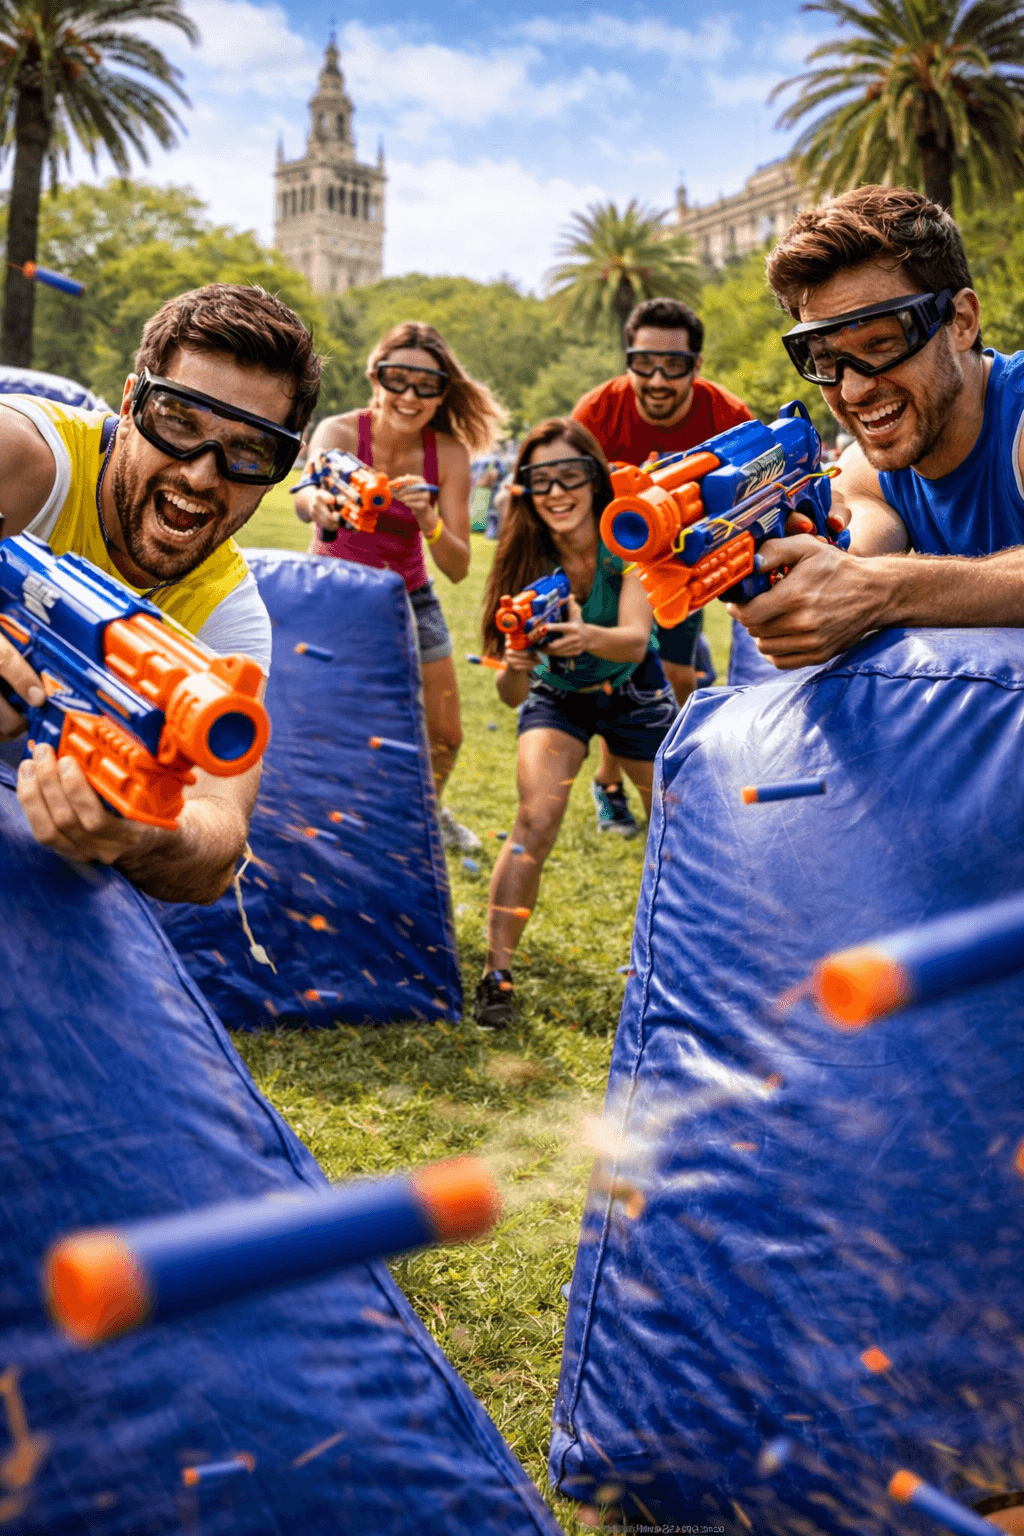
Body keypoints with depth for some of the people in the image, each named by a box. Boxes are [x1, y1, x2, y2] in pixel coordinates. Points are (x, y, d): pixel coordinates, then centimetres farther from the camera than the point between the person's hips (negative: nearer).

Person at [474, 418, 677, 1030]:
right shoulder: (529, 559, -24)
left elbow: (636, 639, -41)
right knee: (535, 823, -22)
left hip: (636, 692, 1)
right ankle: (497, 975, -15)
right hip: (558, 696, -1)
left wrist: (588, 636, -62)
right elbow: (511, 694, -29)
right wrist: (515, 666, -52)